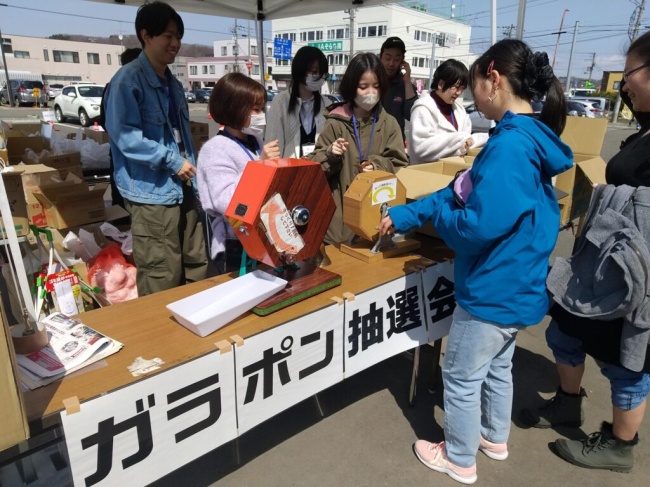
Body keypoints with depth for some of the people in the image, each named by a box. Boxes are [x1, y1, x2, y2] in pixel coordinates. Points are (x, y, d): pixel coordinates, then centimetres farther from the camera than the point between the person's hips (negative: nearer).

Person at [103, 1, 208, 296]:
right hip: (152, 193, -8)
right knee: (163, 280, -3)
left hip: (183, 189, 8)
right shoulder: (128, 80, -9)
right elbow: (124, 135, -18)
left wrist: (192, 168, 13)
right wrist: (171, 160, -17)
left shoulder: (173, 83, 17)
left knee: (197, 266, 15)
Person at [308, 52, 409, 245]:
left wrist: (379, 167, -14)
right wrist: (330, 155, -16)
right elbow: (315, 166, 3)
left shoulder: (389, 123, 5)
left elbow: (401, 165, 3)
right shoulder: (336, 123, 0)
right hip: (341, 207, -1)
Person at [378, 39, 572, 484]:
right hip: (518, 286, 10)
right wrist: (406, 215, 9)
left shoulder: (509, 146, -28)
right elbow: (469, 191, 9)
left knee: (461, 378, 11)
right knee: (497, 366, 27)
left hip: (493, 290, -10)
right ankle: (495, 439, 49)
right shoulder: (530, 139, 6)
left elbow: (477, 225, -32)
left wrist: (438, 212, -10)